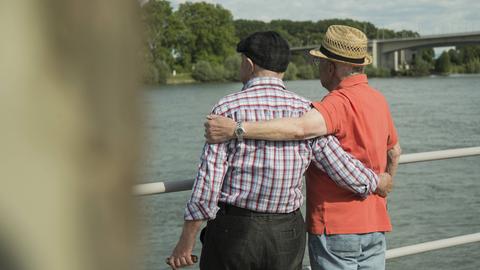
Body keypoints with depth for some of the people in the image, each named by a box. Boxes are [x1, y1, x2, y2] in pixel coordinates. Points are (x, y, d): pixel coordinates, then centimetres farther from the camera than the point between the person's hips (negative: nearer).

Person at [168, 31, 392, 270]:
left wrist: (186, 242, -5)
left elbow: (207, 185, -13)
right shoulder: (306, 112, -1)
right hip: (287, 236, 3)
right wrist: (379, 181, 21)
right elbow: (349, 175, 0)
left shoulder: (227, 109, -10)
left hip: (234, 232, -3)